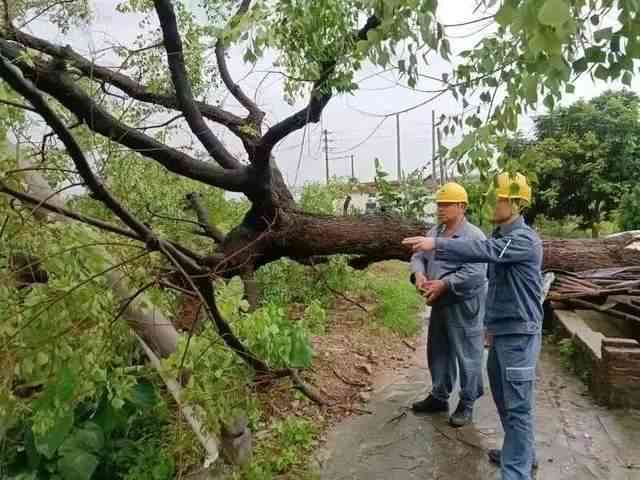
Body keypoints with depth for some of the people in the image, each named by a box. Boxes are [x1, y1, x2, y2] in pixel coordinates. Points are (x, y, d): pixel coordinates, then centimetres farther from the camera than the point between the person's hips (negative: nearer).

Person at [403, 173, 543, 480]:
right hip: (501, 330, 10)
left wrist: (437, 244, -40)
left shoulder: (524, 239, -17)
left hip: (519, 332, -9)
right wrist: (491, 320, 21)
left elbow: (483, 250, -35)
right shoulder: (501, 235, 13)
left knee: (517, 404, -3)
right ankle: (520, 452, 38)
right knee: (502, 397, 20)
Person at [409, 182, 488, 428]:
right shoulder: (434, 232, 9)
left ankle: (466, 404, 19)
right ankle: (439, 396, 34)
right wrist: (418, 274, -13)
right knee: (438, 351, 18)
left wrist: (443, 284, -25)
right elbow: (419, 256, 9)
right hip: (440, 303, 8)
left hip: (464, 305, -8)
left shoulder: (473, 236, -17)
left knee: (467, 355, 4)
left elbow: (475, 273, -25)